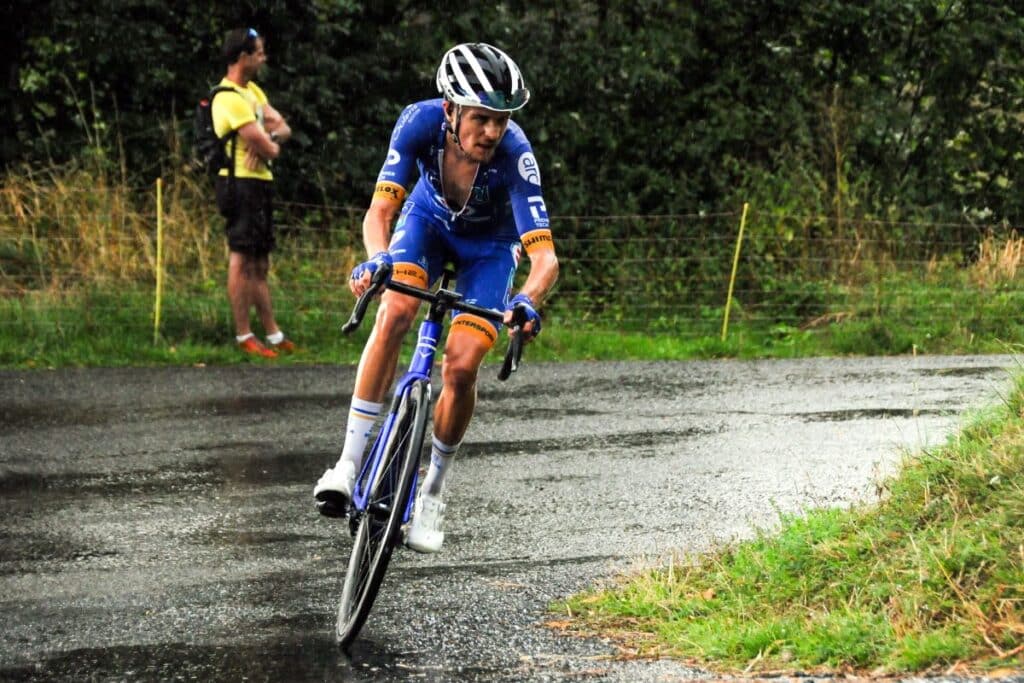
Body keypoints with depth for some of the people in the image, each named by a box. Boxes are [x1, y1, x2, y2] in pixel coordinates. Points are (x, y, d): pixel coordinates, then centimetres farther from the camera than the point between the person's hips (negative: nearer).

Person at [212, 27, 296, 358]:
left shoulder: (252, 91, 17)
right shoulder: (230, 98, -16)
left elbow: (283, 128, 12)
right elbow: (267, 149, -18)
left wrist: (268, 138, -10)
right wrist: (271, 145, 5)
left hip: (259, 185, 10)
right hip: (242, 184, -10)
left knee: (260, 265, 12)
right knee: (241, 259, -7)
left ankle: (273, 334, 17)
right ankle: (243, 336, -4)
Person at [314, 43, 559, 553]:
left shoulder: (513, 153, -38)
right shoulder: (421, 122, -33)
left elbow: (545, 256, -42)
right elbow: (380, 210, -34)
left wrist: (528, 301, -62)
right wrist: (376, 259, -55)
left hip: (489, 245, -1)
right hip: (430, 219, 1)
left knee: (461, 367, -16)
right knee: (394, 312, -27)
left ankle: (433, 488, 8)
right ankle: (350, 460, -21)